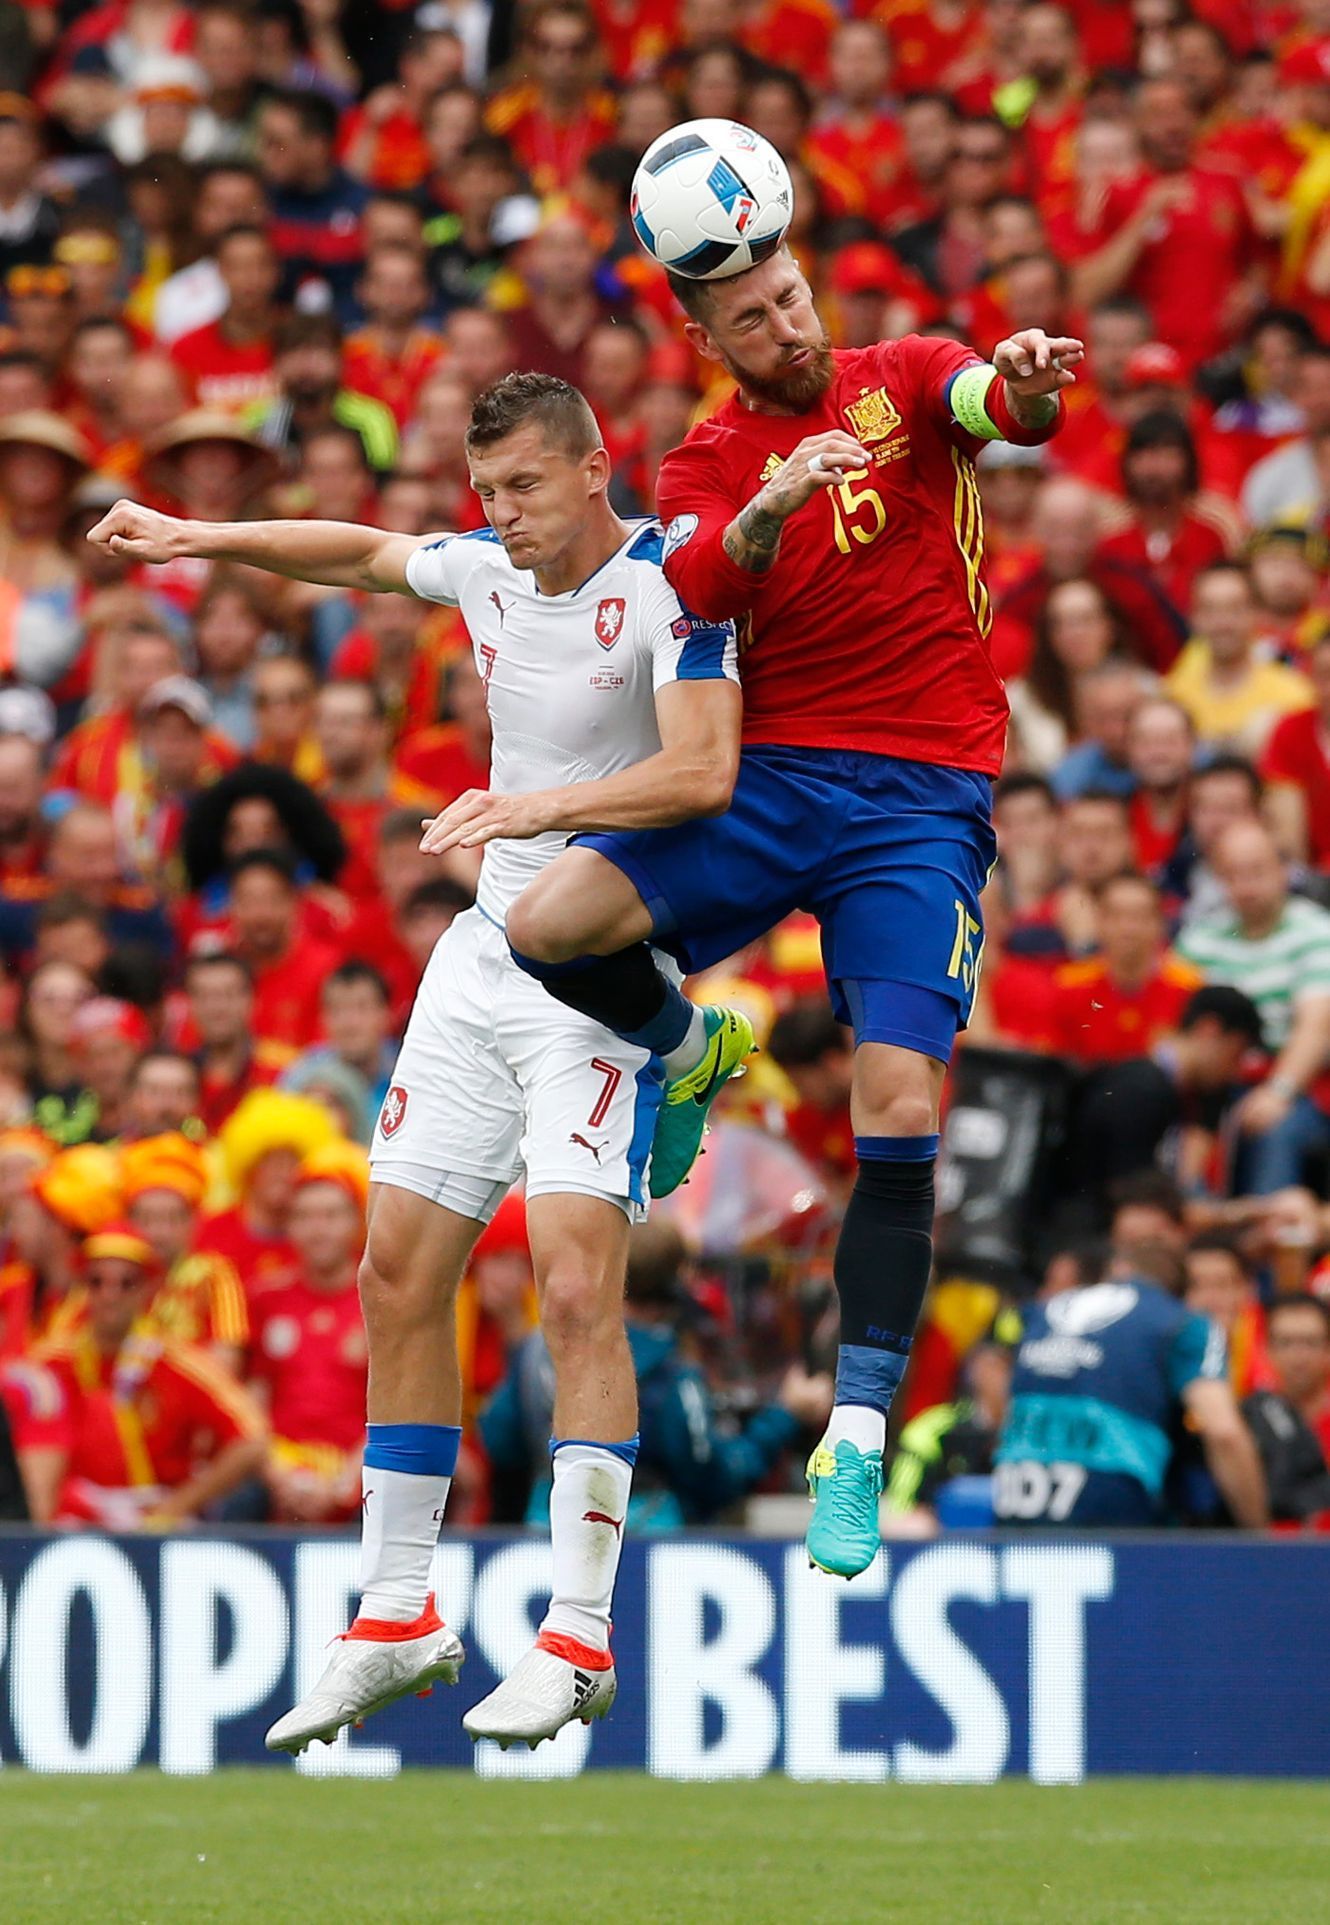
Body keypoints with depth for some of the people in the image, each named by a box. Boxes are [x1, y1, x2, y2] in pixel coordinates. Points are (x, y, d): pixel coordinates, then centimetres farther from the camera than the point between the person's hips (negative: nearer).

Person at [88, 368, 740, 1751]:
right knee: (398, 1274, 5)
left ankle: (578, 1638, -15)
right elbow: (361, 552, 27)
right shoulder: (485, 567, 6)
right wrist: (200, 538, 22)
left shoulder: (667, 588, -15)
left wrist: (539, 806, -34)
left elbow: (702, 769, -27)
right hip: (485, 953, 7)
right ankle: (395, 1622, 14)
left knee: (576, 1282, -18)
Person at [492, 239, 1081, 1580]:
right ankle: (691, 1052, 12)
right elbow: (697, 592, -14)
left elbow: (1002, 404, -18)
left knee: (899, 1116, -15)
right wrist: (768, 512, -35)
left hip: (922, 800, -2)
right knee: (544, 930, -22)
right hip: (766, 772, 2)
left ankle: (857, 1437, -8)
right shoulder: (707, 463, 8)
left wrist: (1029, 385, -43)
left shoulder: (904, 380, 6)